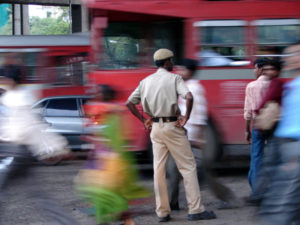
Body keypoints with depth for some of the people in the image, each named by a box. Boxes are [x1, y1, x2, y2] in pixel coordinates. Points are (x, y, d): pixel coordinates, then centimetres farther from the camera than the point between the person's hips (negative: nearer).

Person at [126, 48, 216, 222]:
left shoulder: (146, 81, 11)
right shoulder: (174, 78, -6)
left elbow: (129, 103, 11)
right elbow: (189, 97, -23)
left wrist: (144, 120, 14)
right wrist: (186, 117, -12)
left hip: (155, 127, 6)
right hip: (172, 125, -5)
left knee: (159, 169, 8)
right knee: (188, 166, -1)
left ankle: (162, 212, 9)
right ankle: (196, 209, -4)